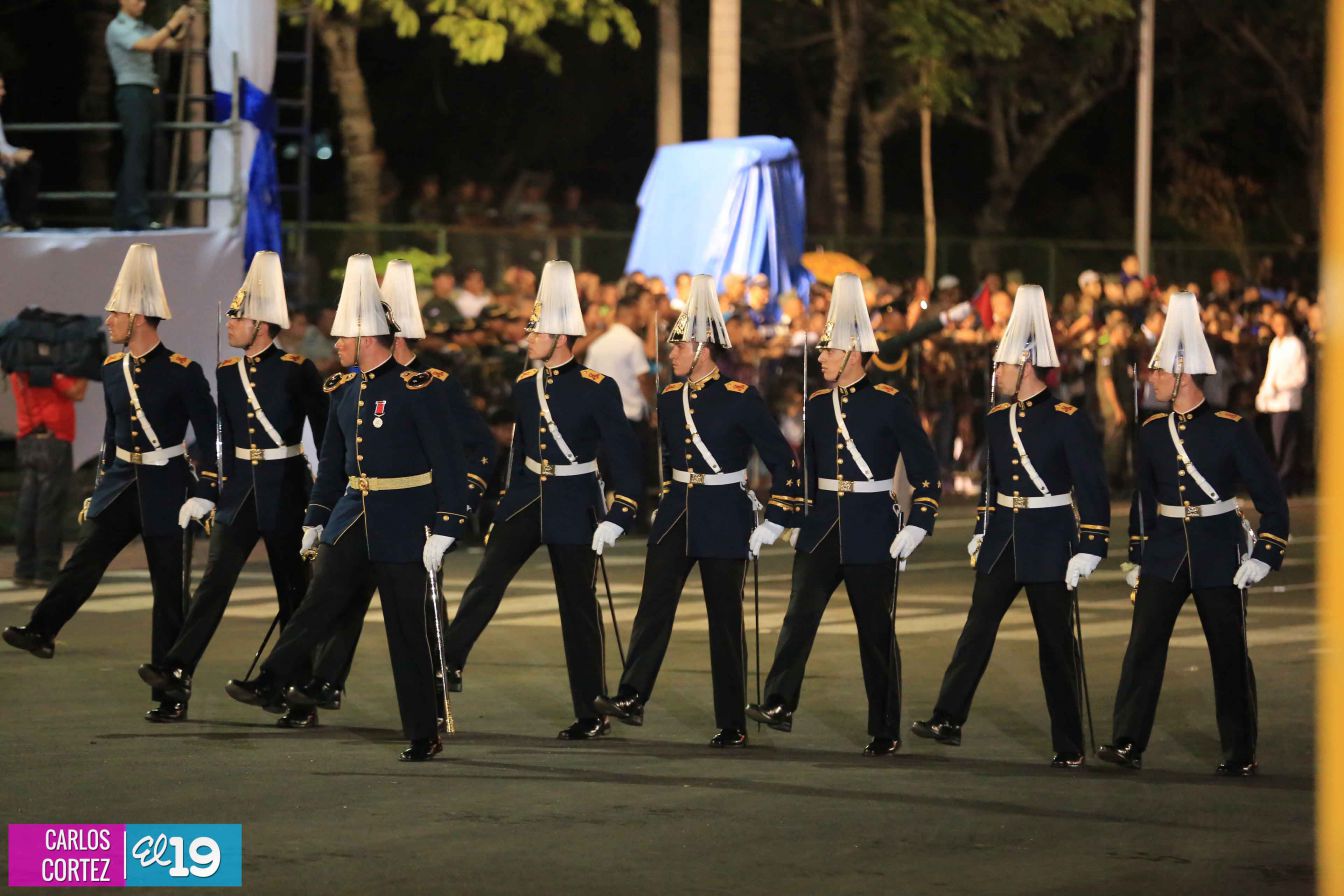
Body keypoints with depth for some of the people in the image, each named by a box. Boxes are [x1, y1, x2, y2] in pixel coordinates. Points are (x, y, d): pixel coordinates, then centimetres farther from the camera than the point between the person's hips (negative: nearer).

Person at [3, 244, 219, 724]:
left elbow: (209, 436, -9)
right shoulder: (113, 369, 7)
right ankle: (40, 631, -28)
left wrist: (204, 493, -14)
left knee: (167, 589, 0)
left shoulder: (182, 372, -11)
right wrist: (100, 490, 19)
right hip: (121, 483, 5)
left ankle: (170, 695, 3)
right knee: (86, 555, -17)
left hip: (165, 488, -5)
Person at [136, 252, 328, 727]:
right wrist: (212, 490, 13)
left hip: (286, 491, -4)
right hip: (239, 491, 4)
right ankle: (177, 673, -15)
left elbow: (324, 434, -4)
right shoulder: (226, 373, 7)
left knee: (293, 593, 3)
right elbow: (224, 437, 14)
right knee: (215, 578, -7)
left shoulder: (298, 371, -8)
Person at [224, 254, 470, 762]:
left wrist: (443, 529, -17)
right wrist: (314, 521, 19)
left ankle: (423, 736, 7)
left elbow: (448, 461, -13)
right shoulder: (343, 390, 8)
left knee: (407, 630, -1)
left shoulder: (417, 389, -13)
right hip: (352, 519, 6)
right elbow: (332, 461, 19)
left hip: (402, 525, -6)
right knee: (320, 601, -8)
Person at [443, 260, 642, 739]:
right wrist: (505, 506, 18)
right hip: (527, 499, 5)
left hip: (574, 506, -5)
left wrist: (617, 517, -18)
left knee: (578, 607, 1)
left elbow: (624, 455, -12)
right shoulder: (525, 385, 6)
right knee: (486, 582, -9)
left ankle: (592, 713, 9)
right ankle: (450, 664, -8)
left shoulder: (597, 389, -13)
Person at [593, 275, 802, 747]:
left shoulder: (741, 400, -12)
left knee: (725, 621, 1)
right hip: (676, 514, 5)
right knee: (654, 603, -9)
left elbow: (783, 461, -9)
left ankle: (732, 724, 7)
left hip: (725, 521, -5)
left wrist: (774, 523, -10)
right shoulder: (669, 399, 6)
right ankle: (632, 698, -16)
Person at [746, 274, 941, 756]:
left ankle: (885, 731, 8)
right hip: (821, 527, 4)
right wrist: (796, 516, 16)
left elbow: (925, 469, -7)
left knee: (876, 632, 2)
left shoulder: (891, 404, -8)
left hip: (872, 530, -4)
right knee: (800, 613, -10)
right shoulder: (817, 404, 8)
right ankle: (779, 705, -14)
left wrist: (918, 523, -14)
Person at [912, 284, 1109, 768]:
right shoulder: (996, 419, 8)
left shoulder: (1068, 421, -12)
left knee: (1056, 645, 1)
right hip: (1002, 543, 5)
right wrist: (982, 531, 21)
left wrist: (1090, 548, -16)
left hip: (1049, 542, -5)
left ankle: (1069, 747, 7)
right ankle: (948, 720, 1)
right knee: (976, 630, 0)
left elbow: (1093, 488, -12)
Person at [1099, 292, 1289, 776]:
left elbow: (1271, 496, -6)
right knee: (1143, 646, -8)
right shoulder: (1153, 431, 4)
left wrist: (1265, 554, -12)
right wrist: (1138, 555, 15)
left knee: (1229, 654, 5)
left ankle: (1241, 754, 15)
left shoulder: (1231, 429, -9)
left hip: (1219, 554, -3)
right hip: (1165, 554, 3)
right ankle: (1127, 743, -7)